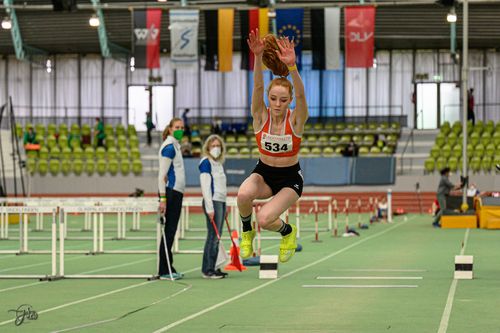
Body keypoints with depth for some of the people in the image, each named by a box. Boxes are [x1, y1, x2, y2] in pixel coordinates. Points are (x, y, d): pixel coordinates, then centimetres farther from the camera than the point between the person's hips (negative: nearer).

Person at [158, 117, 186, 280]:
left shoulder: (175, 145, 18)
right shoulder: (169, 147, -11)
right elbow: (162, 174, -16)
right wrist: (163, 198, -22)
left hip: (176, 193, 10)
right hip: (171, 192, -10)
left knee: (171, 230, 10)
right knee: (169, 230, -8)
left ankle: (168, 269, 13)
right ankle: (164, 271, -5)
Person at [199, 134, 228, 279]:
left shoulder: (218, 163, 17)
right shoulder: (206, 162, -7)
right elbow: (205, 186, -14)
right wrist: (209, 208, -18)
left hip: (221, 202, 8)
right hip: (213, 202, -8)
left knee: (217, 237, 8)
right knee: (213, 236, -9)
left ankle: (212, 268, 12)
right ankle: (207, 270, -7)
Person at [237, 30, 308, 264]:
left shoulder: (296, 119, -15)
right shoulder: (261, 117, -11)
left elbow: (300, 94, -34)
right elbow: (258, 87, -27)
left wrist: (291, 66, -53)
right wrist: (258, 58, -46)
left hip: (290, 178, -2)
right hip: (263, 173, 2)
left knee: (264, 219, -25)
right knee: (243, 194, -34)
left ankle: (288, 232, 11)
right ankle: (246, 231, -2)